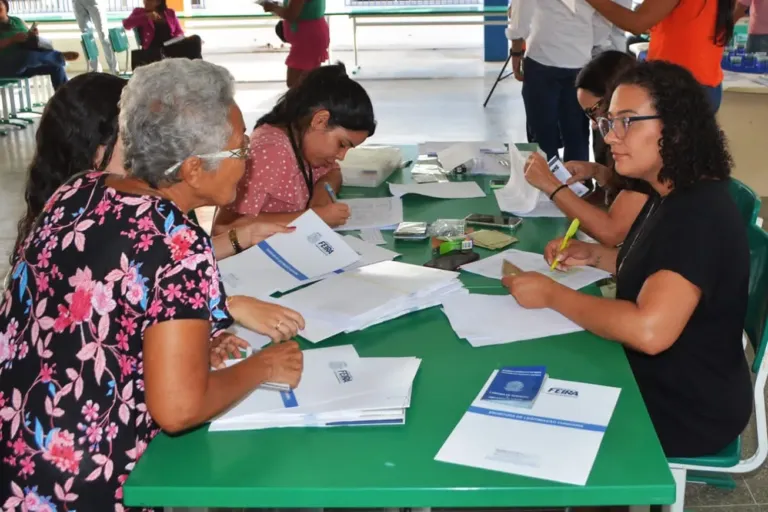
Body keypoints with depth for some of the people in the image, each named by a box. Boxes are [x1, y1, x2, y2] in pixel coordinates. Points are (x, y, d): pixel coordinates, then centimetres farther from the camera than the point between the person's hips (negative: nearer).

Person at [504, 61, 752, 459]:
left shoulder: (700, 213, -28)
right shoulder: (671, 196, 2)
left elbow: (650, 330, -37)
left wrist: (551, 294, -25)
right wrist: (593, 255, 1)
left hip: (689, 411, -8)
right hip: (655, 380, 8)